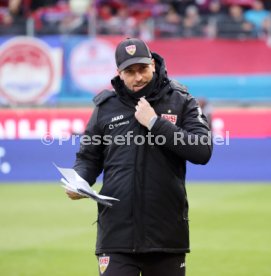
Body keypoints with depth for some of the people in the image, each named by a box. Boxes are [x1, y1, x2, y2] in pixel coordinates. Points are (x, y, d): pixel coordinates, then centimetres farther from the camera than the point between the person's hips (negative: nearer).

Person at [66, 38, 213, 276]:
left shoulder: (181, 102, 3)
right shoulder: (106, 106, 8)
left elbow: (202, 151, -10)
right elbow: (88, 157, 14)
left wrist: (154, 122, -13)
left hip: (167, 235, 0)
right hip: (117, 232, 0)